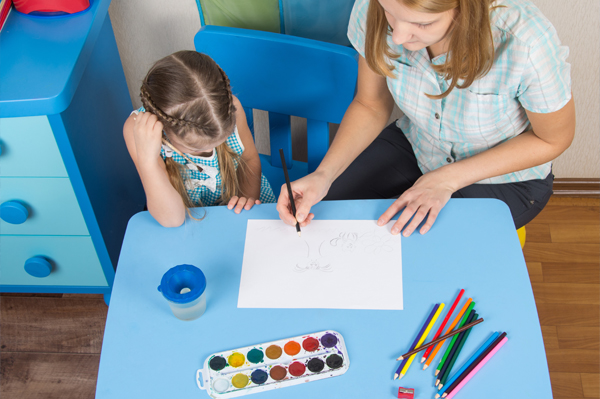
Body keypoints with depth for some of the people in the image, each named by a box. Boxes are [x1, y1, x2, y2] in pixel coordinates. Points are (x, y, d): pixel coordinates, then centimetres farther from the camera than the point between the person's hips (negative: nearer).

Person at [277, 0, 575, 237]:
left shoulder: (526, 43, -36)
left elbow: (554, 137, -16)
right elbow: (371, 105, -7)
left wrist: (448, 179, -22)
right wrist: (323, 175, -23)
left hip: (502, 178, -3)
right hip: (414, 146, 3)